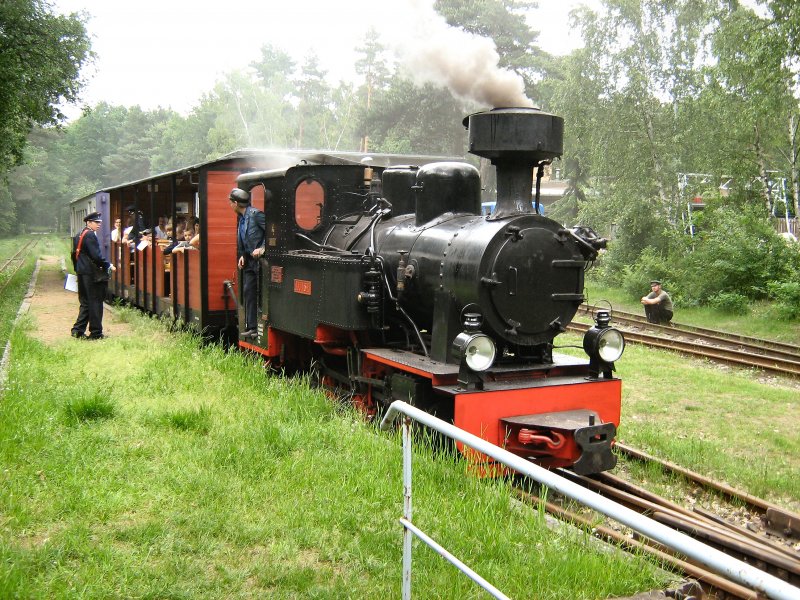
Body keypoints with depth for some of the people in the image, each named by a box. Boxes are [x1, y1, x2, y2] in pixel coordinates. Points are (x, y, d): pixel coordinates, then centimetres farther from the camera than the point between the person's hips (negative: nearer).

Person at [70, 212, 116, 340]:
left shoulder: (79, 235, 15)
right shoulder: (90, 235, -14)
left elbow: (74, 254, 19)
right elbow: (96, 255, -21)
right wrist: (108, 265, -10)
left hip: (82, 273, 9)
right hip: (93, 274, -9)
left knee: (85, 303, 14)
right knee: (95, 303, -2)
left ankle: (78, 330, 11)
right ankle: (96, 333, 3)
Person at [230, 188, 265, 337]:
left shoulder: (255, 214, -14)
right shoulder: (240, 217, 12)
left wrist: (262, 248, -21)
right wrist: (242, 255, 8)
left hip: (260, 260, -9)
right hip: (249, 261, 9)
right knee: (248, 292, 9)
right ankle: (251, 327, 15)